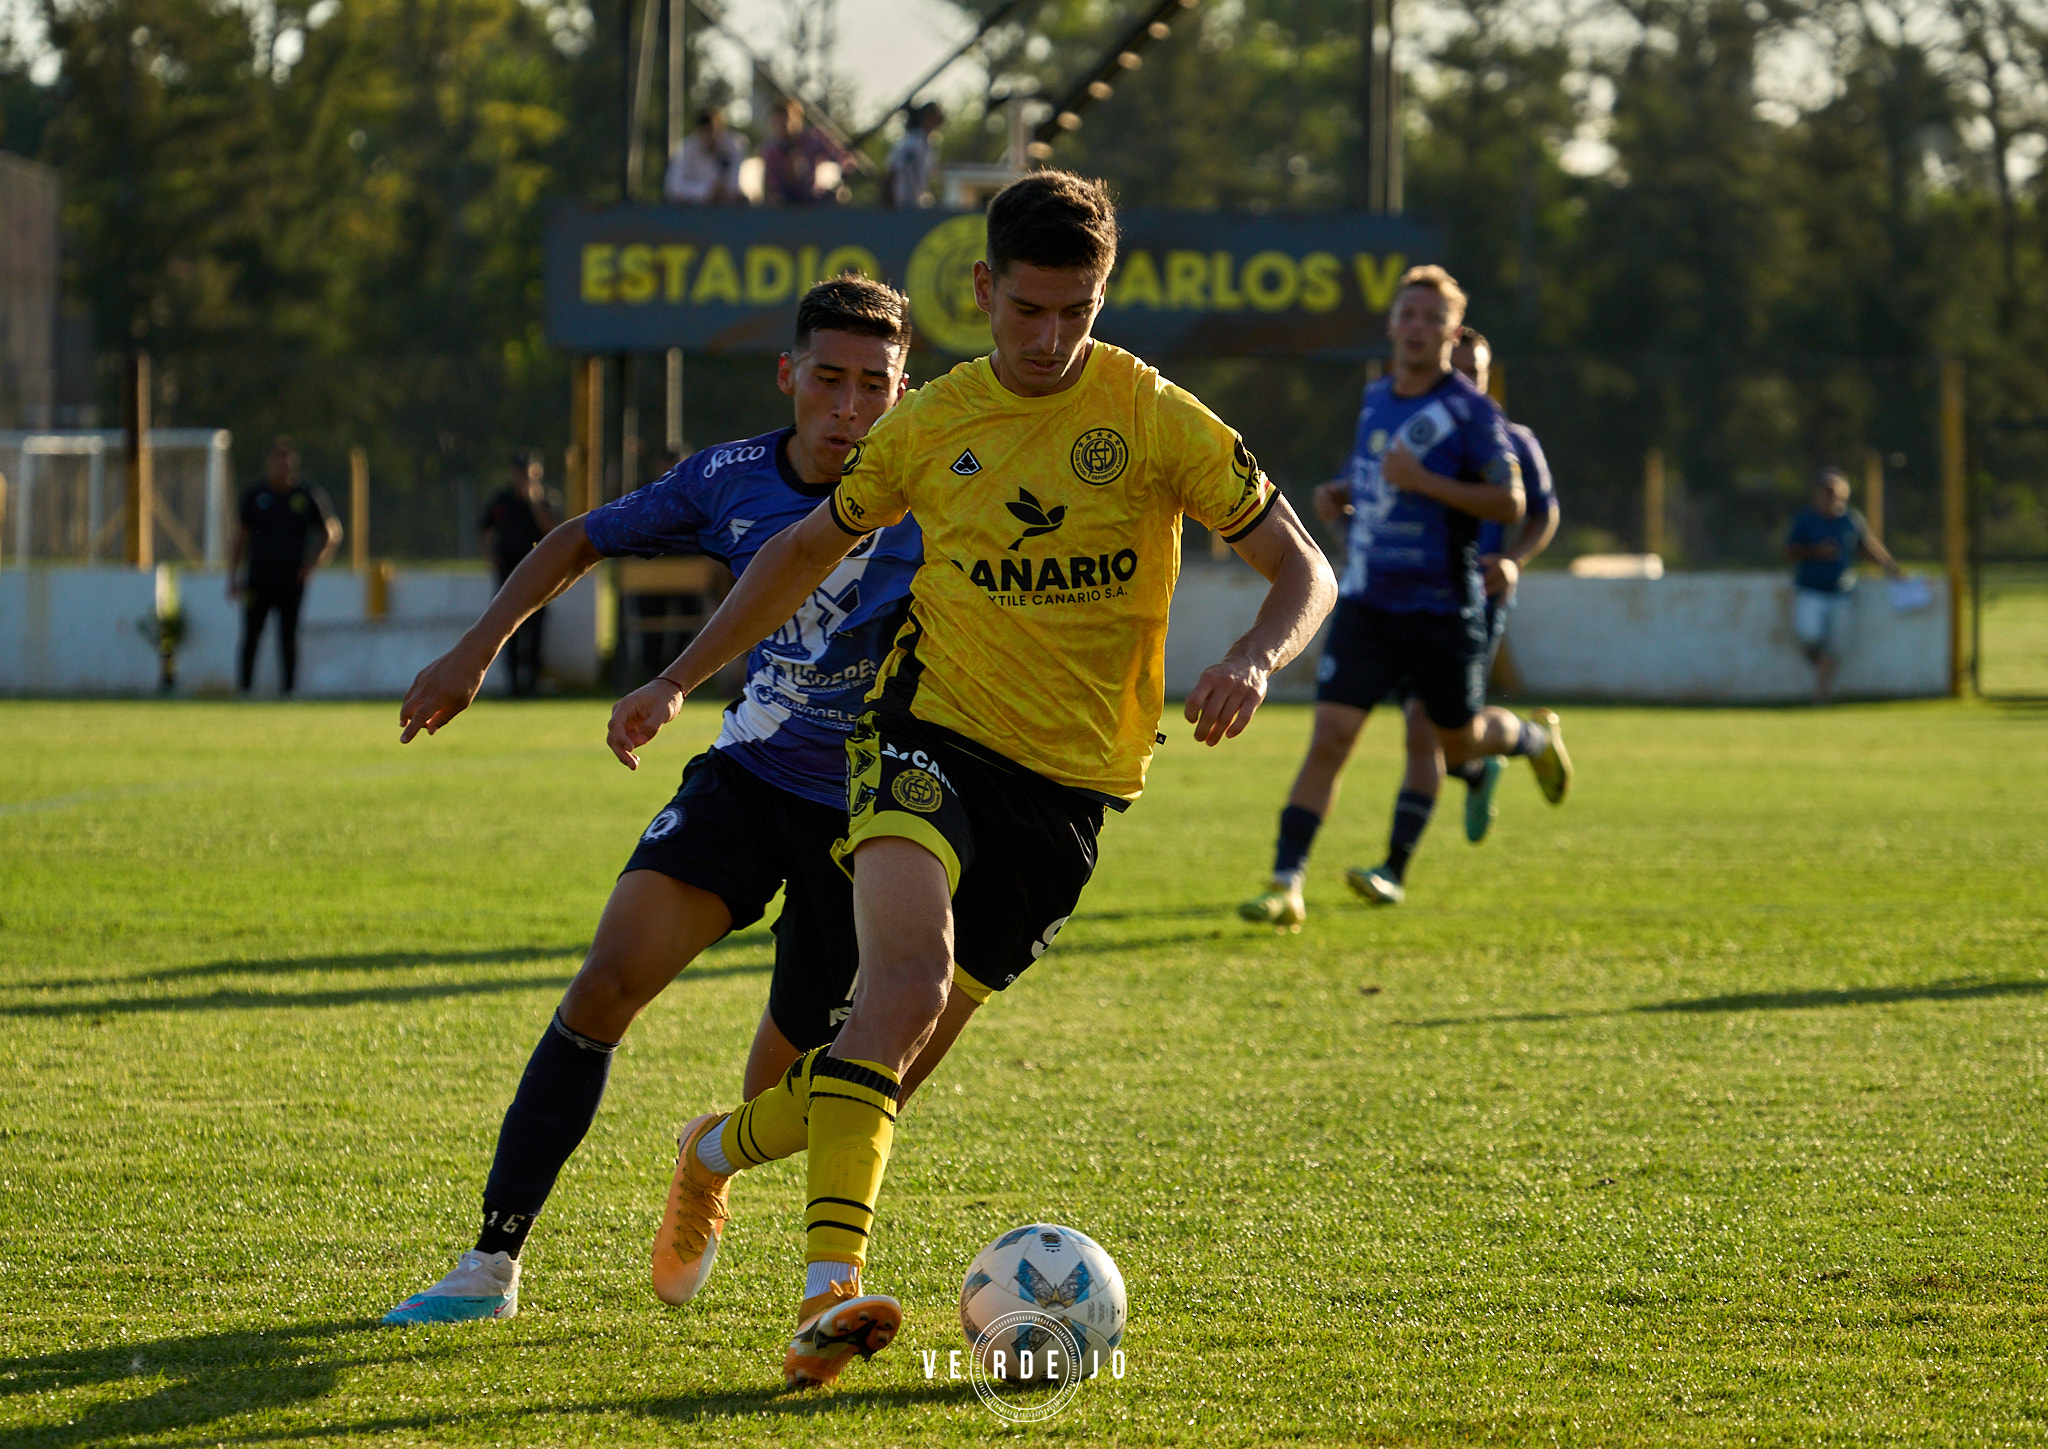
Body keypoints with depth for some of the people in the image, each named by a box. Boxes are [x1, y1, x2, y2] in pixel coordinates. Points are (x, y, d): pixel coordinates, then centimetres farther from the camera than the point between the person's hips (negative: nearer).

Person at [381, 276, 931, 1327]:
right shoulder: (733, 481, -5)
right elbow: (585, 541, 11)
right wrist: (475, 651, 4)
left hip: (864, 812, -1)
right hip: (745, 779, 2)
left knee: (782, 1084, 5)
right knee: (613, 972, -22)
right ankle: (494, 1260, -18)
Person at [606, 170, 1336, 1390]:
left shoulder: (1154, 419, -2)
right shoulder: (934, 424, 5)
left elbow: (1304, 569, -2)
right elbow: (811, 548, 22)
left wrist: (1255, 660, -24)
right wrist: (680, 680, 19)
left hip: (1069, 785, 1)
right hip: (933, 733, -1)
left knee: (895, 1046, 2)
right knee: (912, 971, -29)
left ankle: (726, 1149, 33)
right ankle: (833, 1280, -36)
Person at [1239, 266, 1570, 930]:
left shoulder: (1471, 411, -10)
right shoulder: (1375, 399, 10)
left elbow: (1510, 503, -16)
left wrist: (1424, 481, -24)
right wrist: (1339, 493, 7)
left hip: (1441, 608, -4)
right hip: (1366, 602, 4)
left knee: (1459, 741, 13)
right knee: (1330, 737, -9)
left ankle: (1534, 736, 48)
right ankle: (1285, 887, -12)